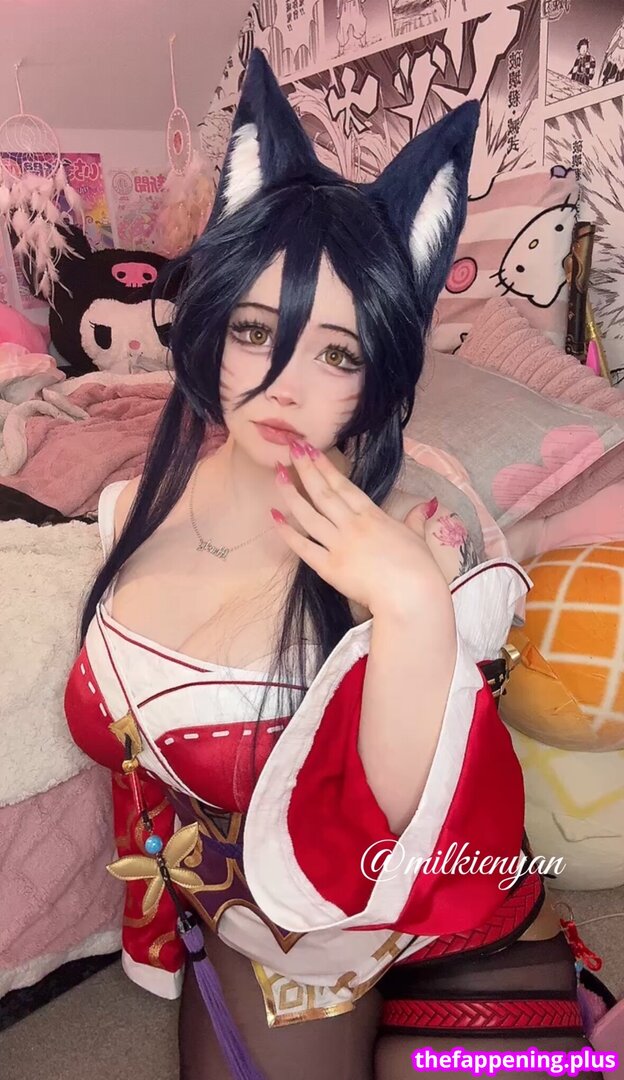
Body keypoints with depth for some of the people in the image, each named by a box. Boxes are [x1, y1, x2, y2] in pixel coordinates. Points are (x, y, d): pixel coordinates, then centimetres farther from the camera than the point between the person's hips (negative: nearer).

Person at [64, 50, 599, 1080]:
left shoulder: (413, 554, -28)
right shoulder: (139, 509, -10)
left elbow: (406, 855, -32)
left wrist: (414, 611, -45)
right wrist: (167, 918, 16)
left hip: (445, 952, -4)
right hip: (247, 940, 5)